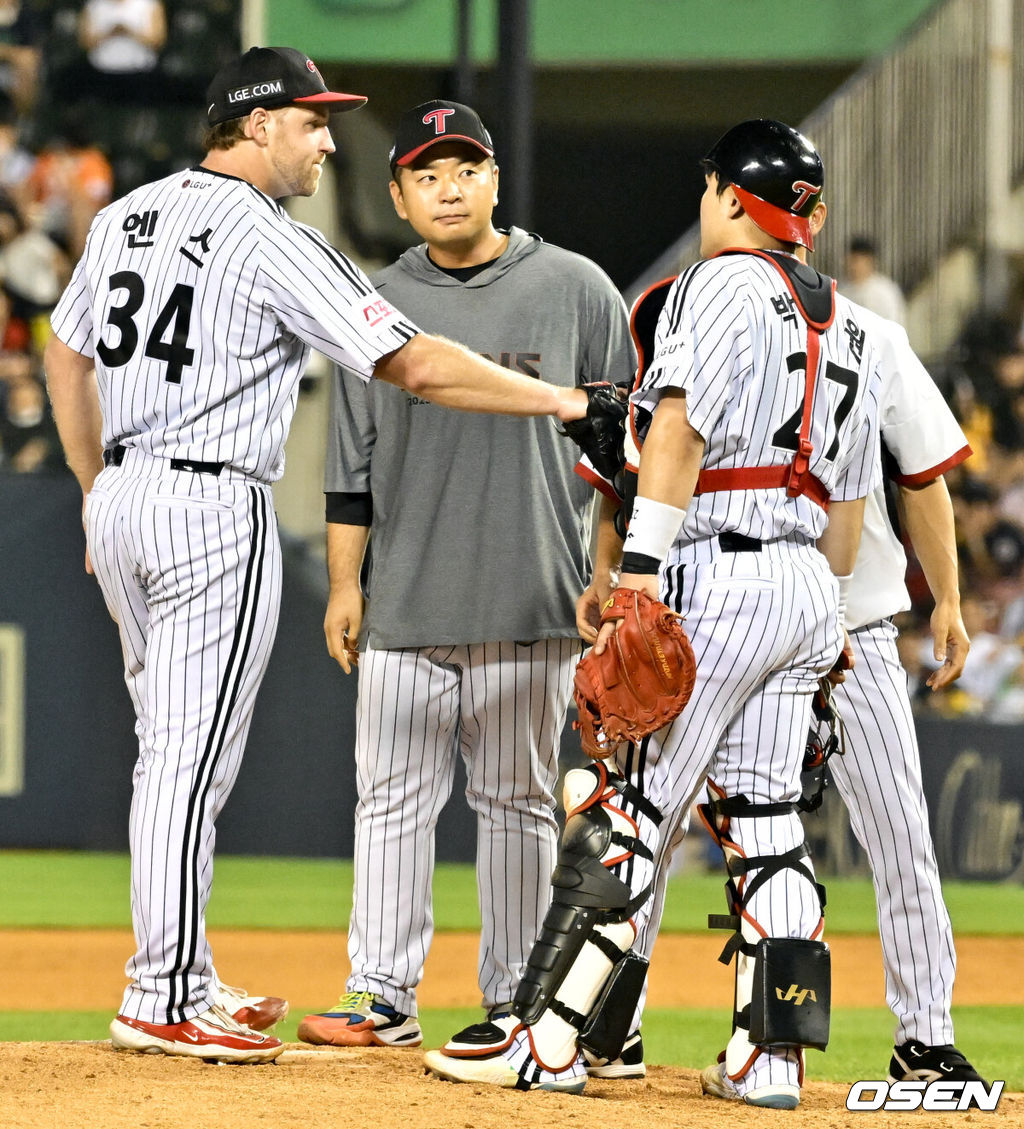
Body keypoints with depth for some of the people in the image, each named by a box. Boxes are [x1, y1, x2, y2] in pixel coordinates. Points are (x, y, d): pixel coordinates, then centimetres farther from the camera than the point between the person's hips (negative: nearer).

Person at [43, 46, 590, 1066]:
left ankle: (186, 983, 19)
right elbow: (416, 365, -16)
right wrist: (559, 402, -10)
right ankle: (163, 1002, -4)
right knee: (193, 757, -5)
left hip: (123, 499, 8)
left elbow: (64, 355, 20)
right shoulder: (273, 243, -12)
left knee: (171, 753, 15)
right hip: (215, 513, -8)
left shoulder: (126, 216, 11)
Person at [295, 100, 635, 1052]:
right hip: (405, 612, 2)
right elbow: (352, 462, 11)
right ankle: (384, 997, 5)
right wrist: (343, 584, 6)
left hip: (531, 609, -2)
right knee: (391, 799, 0)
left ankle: (514, 1001, 10)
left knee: (517, 800, 4)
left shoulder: (576, 291, 2)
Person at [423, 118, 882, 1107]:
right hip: (806, 591, 8)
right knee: (761, 817, 9)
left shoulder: (721, 285, -6)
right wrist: (824, 623, 28)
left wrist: (641, 574, -23)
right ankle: (771, 1054, 4)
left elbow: (680, 430, -17)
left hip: (718, 573, -8)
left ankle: (547, 1040, -9)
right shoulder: (849, 328, 18)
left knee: (626, 814, -8)